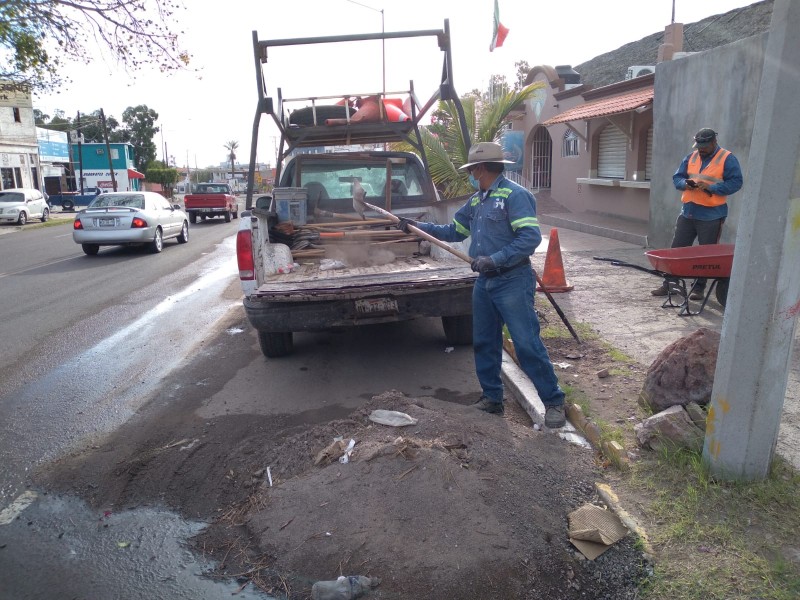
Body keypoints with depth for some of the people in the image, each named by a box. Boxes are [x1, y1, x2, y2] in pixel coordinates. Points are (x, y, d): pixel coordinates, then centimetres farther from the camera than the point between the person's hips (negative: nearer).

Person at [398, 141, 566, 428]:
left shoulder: (514, 195, -12)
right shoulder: (476, 201, 15)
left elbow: (530, 237, -20)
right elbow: (455, 231, 23)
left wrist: (495, 260, -24)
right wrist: (418, 227, 17)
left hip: (513, 282, -9)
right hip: (484, 283, 9)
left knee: (528, 345, -6)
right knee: (484, 344, 13)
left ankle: (553, 402, 9)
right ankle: (492, 398, 27)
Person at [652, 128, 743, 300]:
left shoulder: (727, 159, -3)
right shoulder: (691, 157, 12)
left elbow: (735, 182, -10)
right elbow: (677, 177, 13)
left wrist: (711, 187, -20)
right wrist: (685, 183, -9)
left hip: (711, 216, -5)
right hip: (687, 213, 5)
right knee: (676, 249, 6)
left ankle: (699, 288, 11)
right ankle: (668, 284, 12)